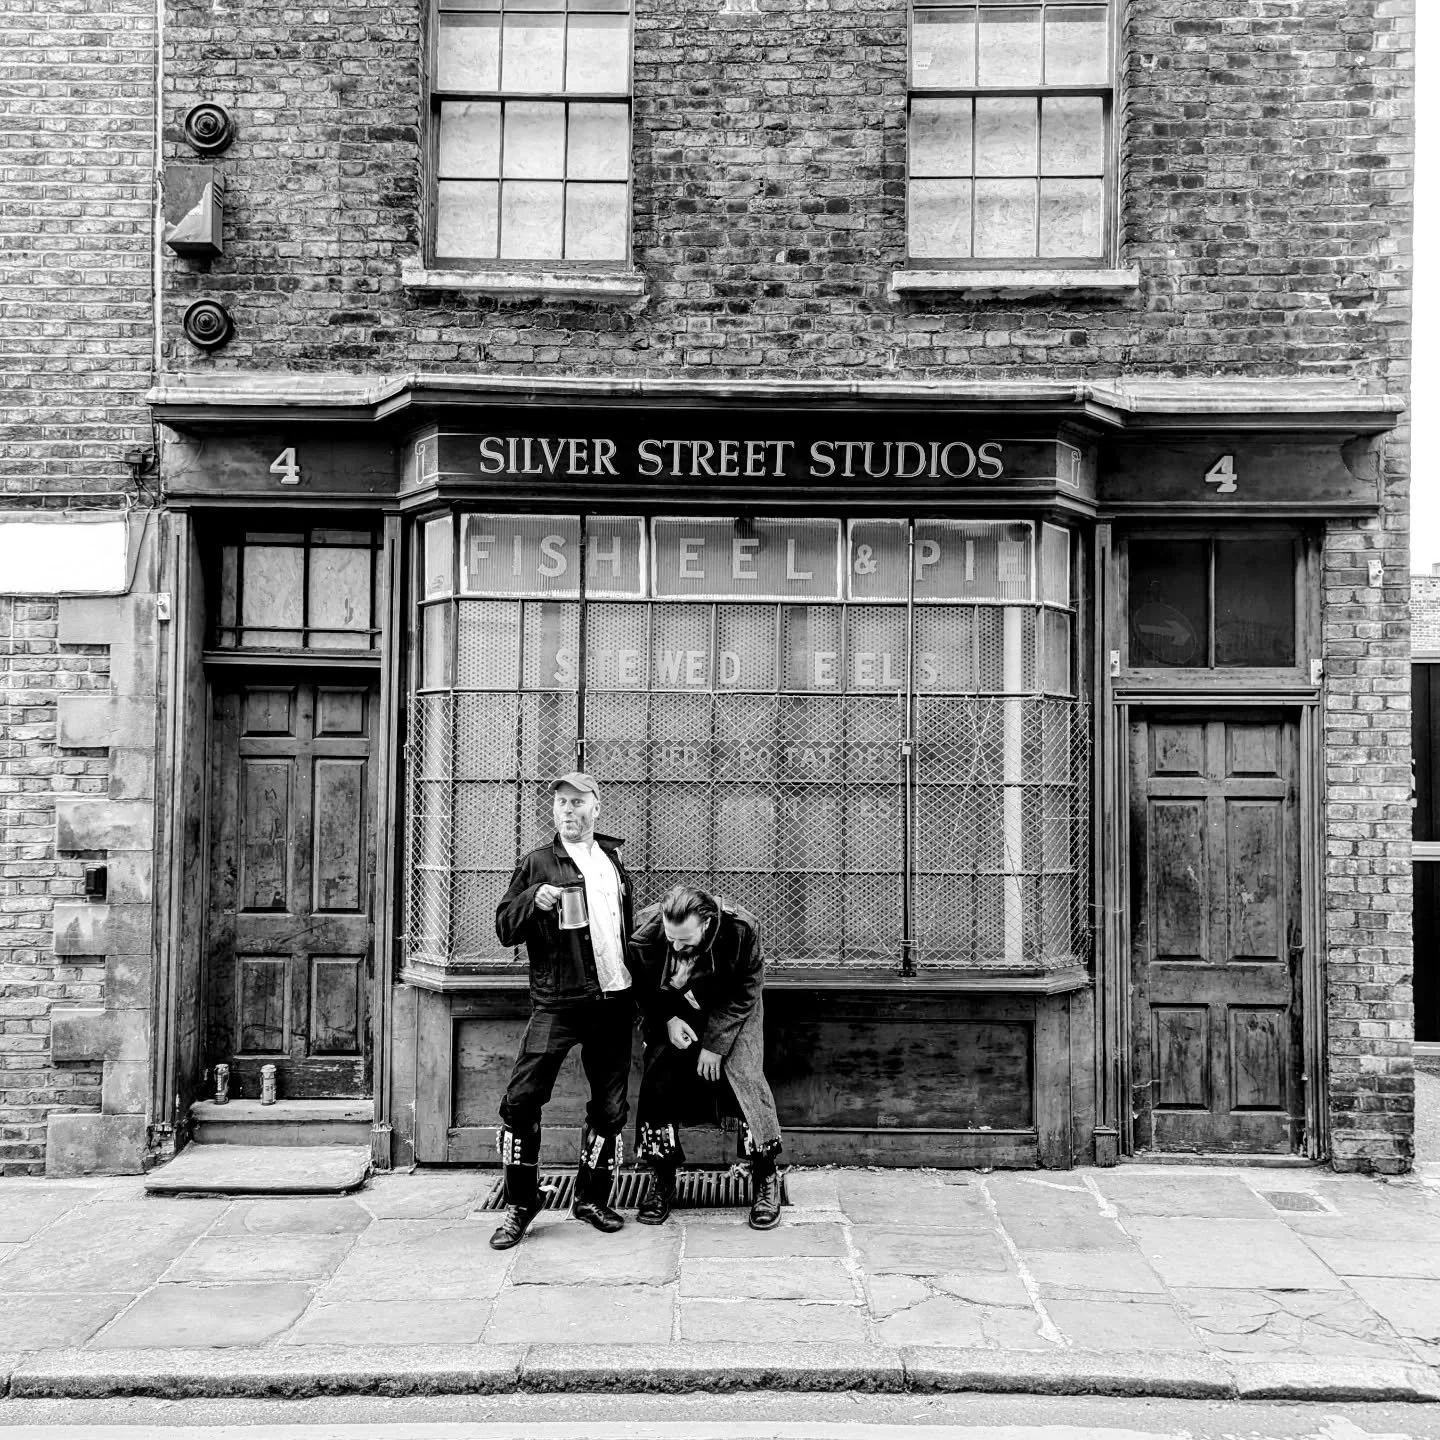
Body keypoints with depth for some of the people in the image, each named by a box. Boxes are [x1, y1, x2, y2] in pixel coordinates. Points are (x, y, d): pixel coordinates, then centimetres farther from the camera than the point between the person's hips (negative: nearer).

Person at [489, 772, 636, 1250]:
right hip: (558, 1002, -4)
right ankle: (520, 1203, 5)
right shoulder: (538, 864, 1)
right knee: (521, 1100, -11)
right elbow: (504, 929, -3)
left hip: (615, 1002, 4)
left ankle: (591, 1198, 24)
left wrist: (639, 988, 19)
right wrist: (533, 900, -22)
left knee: (610, 1107, 8)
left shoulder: (613, 859, 14)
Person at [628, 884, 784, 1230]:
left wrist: (715, 1044, -19)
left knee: (745, 1079, -16)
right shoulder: (645, 933, -28)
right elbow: (640, 988, -6)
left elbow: (746, 992, -17)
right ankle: (661, 1182, 8)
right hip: (672, 1016, 2)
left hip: (730, 1013, -2)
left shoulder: (740, 930, -32)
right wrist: (667, 1020, -20)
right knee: (657, 1082, -8)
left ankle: (766, 1181, -1)